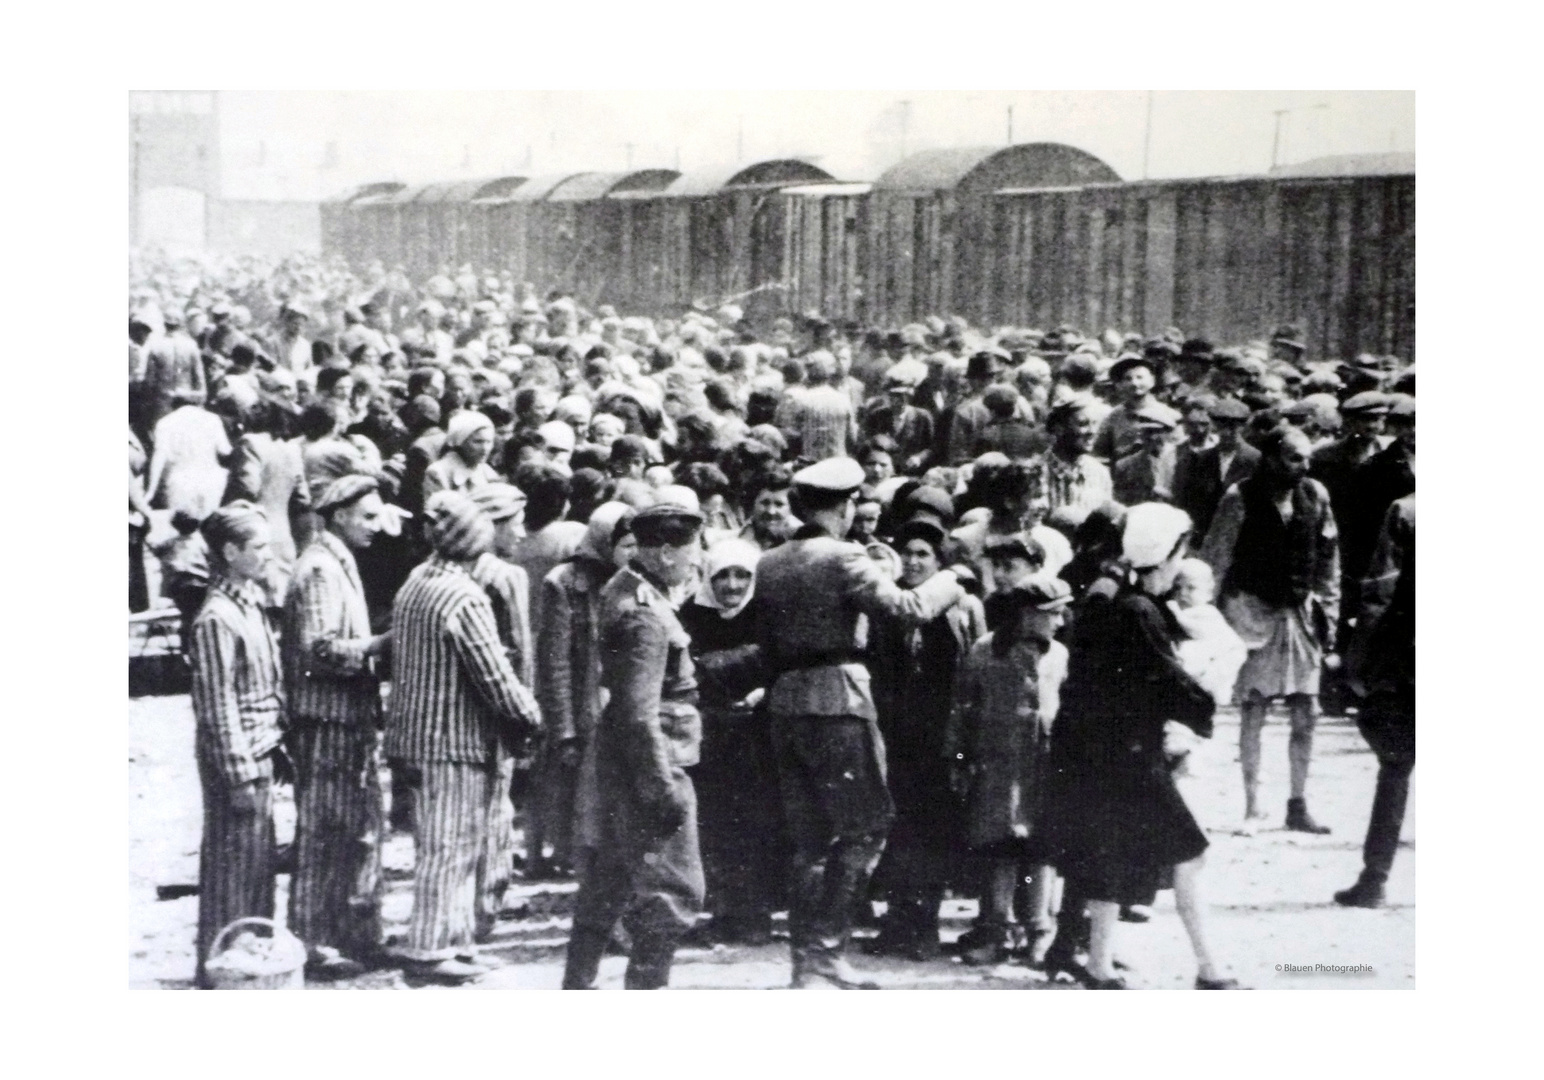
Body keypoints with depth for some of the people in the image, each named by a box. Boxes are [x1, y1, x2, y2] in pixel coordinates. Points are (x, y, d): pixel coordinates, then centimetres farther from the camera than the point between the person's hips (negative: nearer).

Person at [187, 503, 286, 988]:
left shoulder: (251, 603, 10)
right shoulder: (217, 618, -17)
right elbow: (218, 706, -18)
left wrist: (275, 750, 15)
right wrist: (240, 775, -18)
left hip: (260, 754, 9)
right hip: (236, 761, -9)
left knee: (259, 861, 15)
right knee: (233, 862, 0)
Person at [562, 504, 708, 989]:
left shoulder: (623, 589, 9)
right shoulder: (645, 616, -21)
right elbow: (640, 715, -24)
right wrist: (664, 790, -22)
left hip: (616, 765, 10)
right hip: (649, 764, -10)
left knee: (607, 884, 18)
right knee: (672, 891, -3)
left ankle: (577, 986, 27)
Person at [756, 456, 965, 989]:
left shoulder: (769, 564, 11)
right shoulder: (842, 559, -10)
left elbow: (765, 643, 14)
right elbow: (906, 606, -13)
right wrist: (948, 582, 3)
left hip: (784, 704, 7)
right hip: (838, 703, -7)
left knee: (809, 836, 12)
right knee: (864, 825, 1)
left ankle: (808, 957, 13)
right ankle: (825, 949, -5)